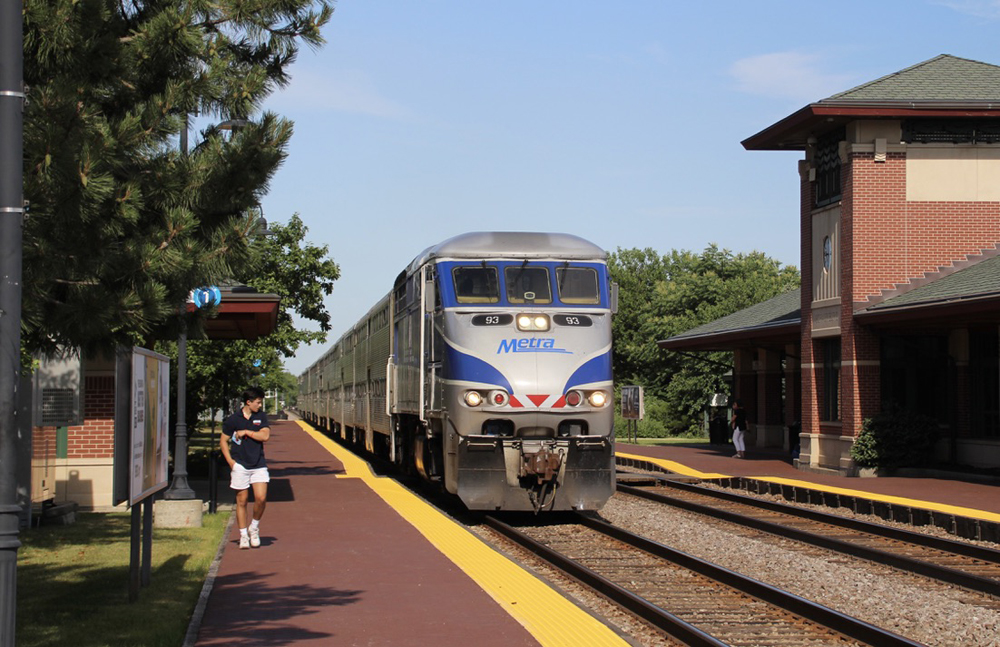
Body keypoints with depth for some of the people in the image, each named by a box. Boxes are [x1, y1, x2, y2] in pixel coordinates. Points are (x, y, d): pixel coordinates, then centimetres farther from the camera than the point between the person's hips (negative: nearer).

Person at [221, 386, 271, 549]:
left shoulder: (261, 417, 6)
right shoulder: (233, 419, -1)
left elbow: (265, 436, -7)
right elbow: (223, 441, 5)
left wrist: (246, 432, -9)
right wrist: (230, 461, -4)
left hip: (259, 465, 2)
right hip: (240, 465, -2)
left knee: (261, 498, -10)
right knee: (242, 500, 2)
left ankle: (254, 527, 14)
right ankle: (243, 535, 12)